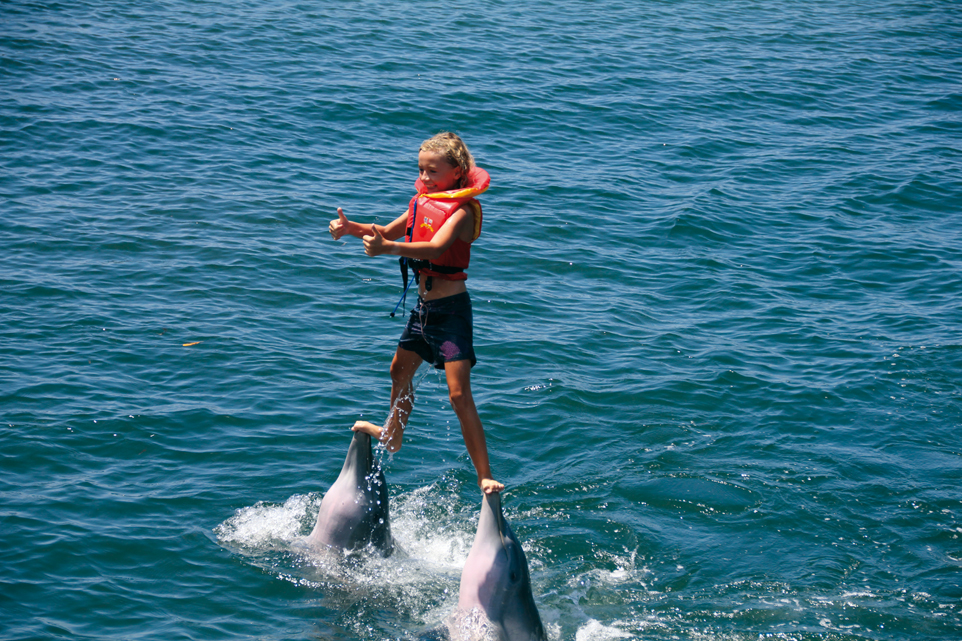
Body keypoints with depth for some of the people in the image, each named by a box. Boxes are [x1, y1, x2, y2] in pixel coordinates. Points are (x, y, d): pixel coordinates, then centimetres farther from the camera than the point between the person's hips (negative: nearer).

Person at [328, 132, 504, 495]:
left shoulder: (462, 209, -18)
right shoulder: (423, 201, 7)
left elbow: (435, 248, -36)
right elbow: (389, 231, 21)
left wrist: (388, 248, -50)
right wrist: (350, 228, 3)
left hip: (452, 308, -9)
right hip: (424, 305, 9)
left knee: (458, 393, -15)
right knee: (400, 371, 27)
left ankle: (485, 476, -13)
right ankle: (392, 436, 53)